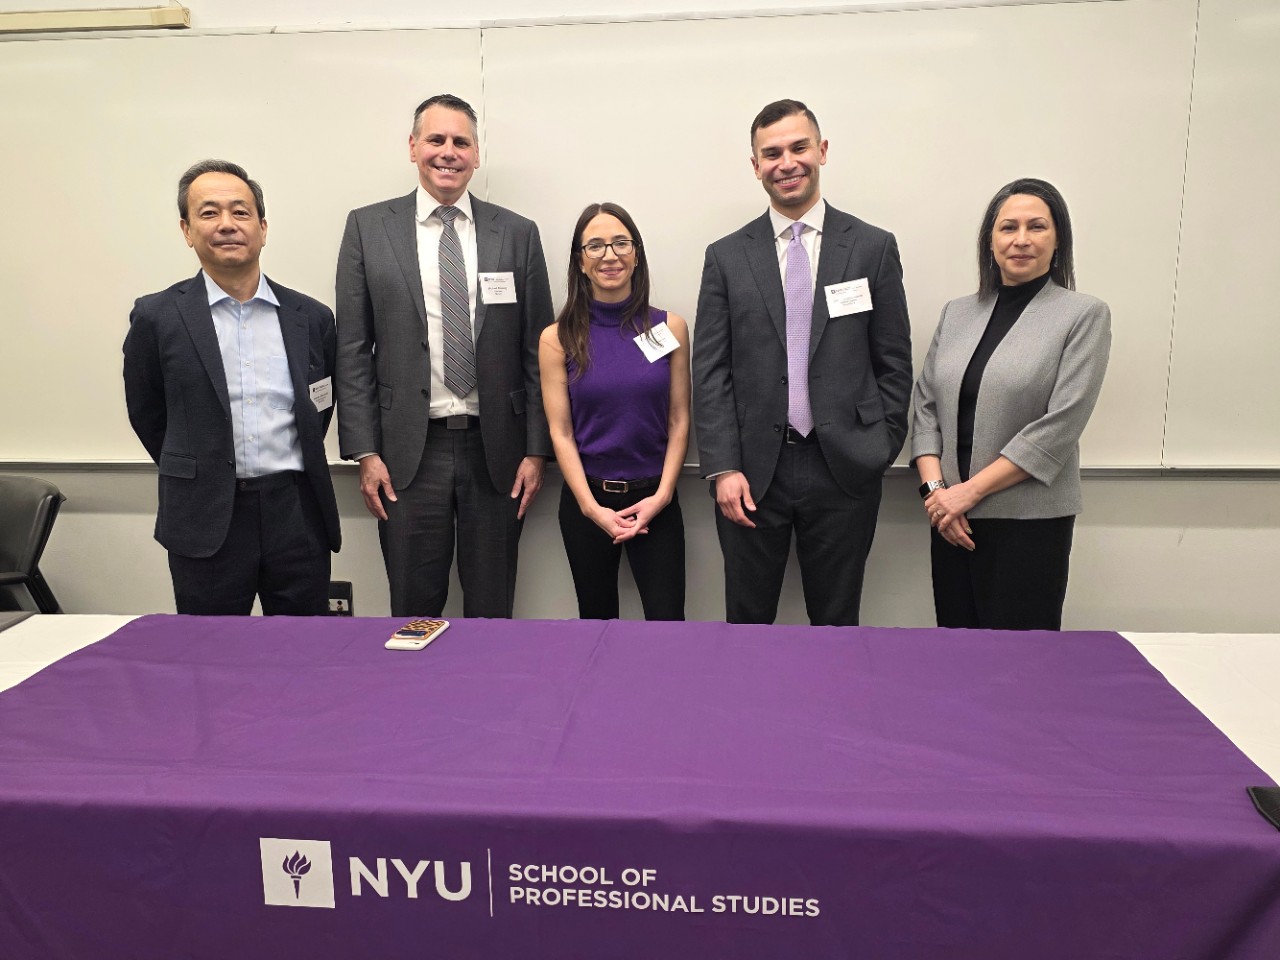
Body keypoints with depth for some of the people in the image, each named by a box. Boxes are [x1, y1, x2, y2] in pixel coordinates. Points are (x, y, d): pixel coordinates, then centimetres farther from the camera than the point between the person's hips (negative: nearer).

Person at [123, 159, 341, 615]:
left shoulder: (311, 317, 4)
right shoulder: (157, 317, -1)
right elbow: (146, 415, 9)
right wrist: (196, 475, 13)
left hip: (297, 515, 2)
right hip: (206, 524, -1)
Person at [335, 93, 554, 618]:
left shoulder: (517, 233, 5)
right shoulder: (368, 227, 4)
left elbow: (536, 350, 4)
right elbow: (352, 351, 2)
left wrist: (536, 451, 0)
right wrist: (365, 452, -3)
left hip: (495, 448, 1)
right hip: (408, 450, 0)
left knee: (492, 610, 11)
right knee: (414, 613, 9)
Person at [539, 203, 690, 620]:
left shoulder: (670, 328, 0)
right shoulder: (558, 338, -3)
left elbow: (679, 421, 1)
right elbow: (561, 432, -3)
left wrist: (662, 495, -9)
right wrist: (591, 508, -11)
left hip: (655, 499, 0)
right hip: (586, 500, 0)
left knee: (668, 623, -2)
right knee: (597, 620, 14)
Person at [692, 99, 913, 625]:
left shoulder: (874, 247, 4)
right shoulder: (726, 256, 5)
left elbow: (893, 364, 5)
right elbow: (710, 372, 1)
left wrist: (880, 452, -1)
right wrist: (723, 468, -7)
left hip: (844, 471, 0)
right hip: (752, 470, 1)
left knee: (837, 621, 12)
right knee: (746, 621, 11)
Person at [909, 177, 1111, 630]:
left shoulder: (1084, 315, -3)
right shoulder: (957, 313, 10)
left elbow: (1060, 426, -12)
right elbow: (925, 406, 8)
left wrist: (970, 490, -14)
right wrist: (934, 487, -7)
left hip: (1030, 520, -4)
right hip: (952, 518, 4)